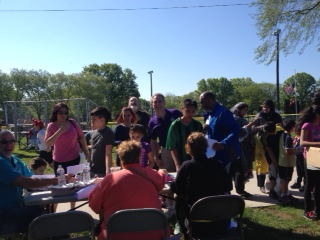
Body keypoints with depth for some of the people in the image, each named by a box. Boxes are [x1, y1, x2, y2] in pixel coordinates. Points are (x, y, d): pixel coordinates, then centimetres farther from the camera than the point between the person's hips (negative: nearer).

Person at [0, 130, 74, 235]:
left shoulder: (16, 161, 10)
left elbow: (33, 179, 6)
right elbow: (26, 183, -26)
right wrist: (56, 180, -23)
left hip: (16, 208, 8)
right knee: (38, 212, -23)